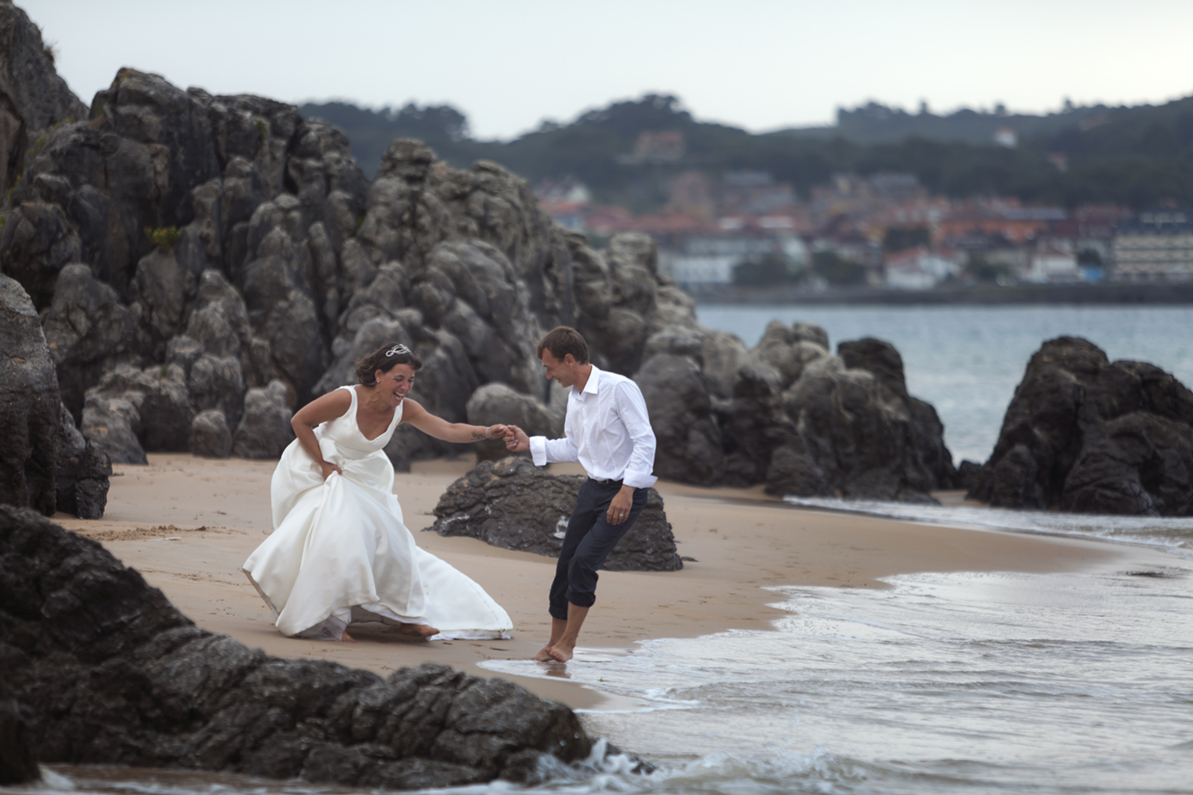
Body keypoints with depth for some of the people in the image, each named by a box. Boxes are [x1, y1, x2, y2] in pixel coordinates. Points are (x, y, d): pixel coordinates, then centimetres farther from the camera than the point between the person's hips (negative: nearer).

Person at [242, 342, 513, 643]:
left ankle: (405, 617, 16)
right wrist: (324, 465, -19)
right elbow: (299, 421, -17)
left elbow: (449, 430, -18)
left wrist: (487, 432, -34)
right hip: (317, 471, -6)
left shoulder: (404, 409, -12)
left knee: (386, 538, 4)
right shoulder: (347, 399, -27)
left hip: (360, 477, 6)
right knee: (334, 538, -22)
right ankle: (326, 621, -16)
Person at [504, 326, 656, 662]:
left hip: (625, 492, -8)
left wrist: (627, 490, -25)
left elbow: (645, 440, -19)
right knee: (566, 565, 8)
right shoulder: (575, 397, 9)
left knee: (584, 561, -17)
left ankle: (567, 643, -4)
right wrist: (530, 444, 14)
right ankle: (554, 644, 21)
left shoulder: (619, 388, -16)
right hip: (593, 488, 8)